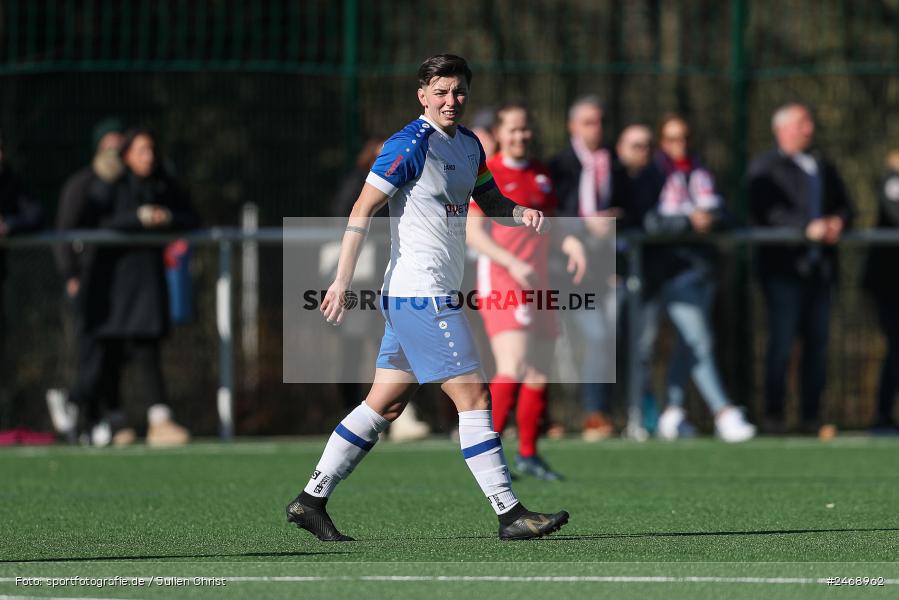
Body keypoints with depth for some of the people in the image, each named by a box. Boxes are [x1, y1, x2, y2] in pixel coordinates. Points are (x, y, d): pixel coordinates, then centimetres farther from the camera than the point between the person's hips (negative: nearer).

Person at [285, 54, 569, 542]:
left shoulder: (468, 145, 14)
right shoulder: (411, 144, -12)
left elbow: (490, 202, 26)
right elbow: (362, 211, -14)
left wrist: (521, 213, 3)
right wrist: (342, 282, -19)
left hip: (429, 296, 9)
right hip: (422, 295, -9)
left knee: (385, 405, 11)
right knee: (474, 397, -9)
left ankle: (311, 500, 15)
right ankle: (509, 514, -6)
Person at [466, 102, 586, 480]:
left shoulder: (541, 175, 15)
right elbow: (473, 233, -10)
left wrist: (570, 241, 3)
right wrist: (513, 264, -22)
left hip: (538, 284, 7)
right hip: (500, 283, -7)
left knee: (539, 374, 7)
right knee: (513, 367, -20)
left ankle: (528, 455, 18)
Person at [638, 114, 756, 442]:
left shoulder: (699, 172, 16)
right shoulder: (654, 172, -3)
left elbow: (720, 213, 11)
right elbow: (648, 219, -15)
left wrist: (710, 218, -11)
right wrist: (689, 221, -21)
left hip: (701, 264, 7)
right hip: (671, 265, -7)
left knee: (688, 341, 7)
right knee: (699, 340, -12)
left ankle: (672, 413, 13)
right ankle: (724, 414, -17)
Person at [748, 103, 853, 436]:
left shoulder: (824, 168, 22)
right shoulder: (765, 168, 2)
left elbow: (844, 205, 20)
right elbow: (767, 211, -13)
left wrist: (838, 222, -4)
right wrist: (807, 228, -23)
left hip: (820, 267, 6)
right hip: (784, 267, -6)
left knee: (818, 342, 4)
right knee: (782, 340, -8)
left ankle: (812, 417, 8)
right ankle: (773, 415, -4)